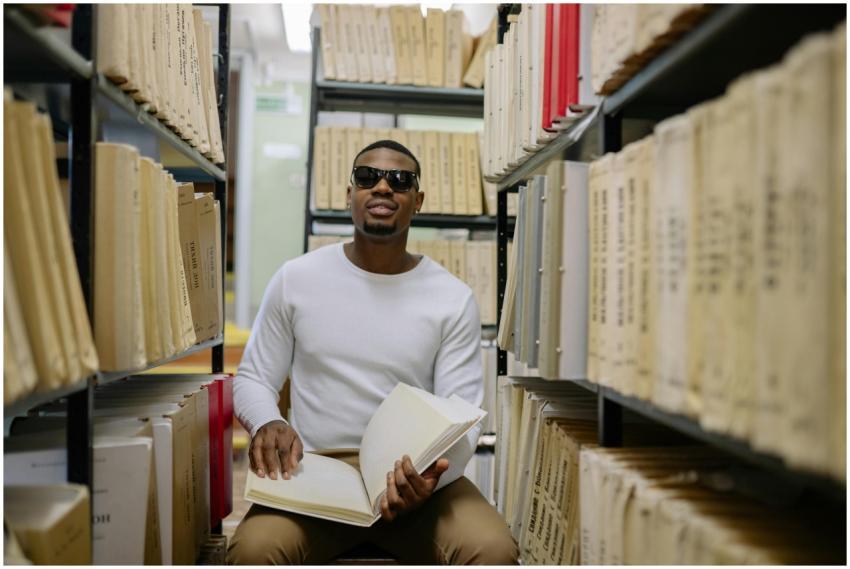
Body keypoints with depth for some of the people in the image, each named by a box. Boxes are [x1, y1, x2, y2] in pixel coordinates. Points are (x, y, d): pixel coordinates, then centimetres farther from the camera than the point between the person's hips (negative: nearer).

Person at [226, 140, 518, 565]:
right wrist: (267, 424, -15)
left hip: (413, 479, 0)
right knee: (253, 549, -30)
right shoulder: (295, 279, 3)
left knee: (493, 551, -27)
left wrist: (432, 475, -26)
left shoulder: (454, 299, 0)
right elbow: (253, 378, 10)